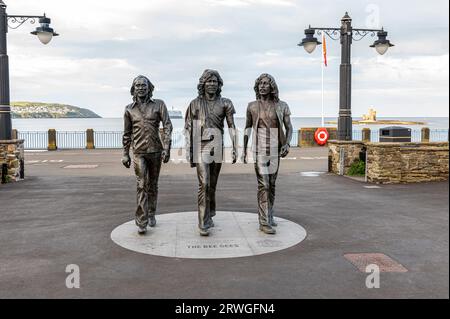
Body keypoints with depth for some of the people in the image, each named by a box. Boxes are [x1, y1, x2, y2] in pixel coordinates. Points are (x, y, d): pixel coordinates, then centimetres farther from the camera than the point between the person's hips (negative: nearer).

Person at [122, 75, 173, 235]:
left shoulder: (159, 104, 0)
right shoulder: (129, 109, 5)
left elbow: (167, 126, -7)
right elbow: (127, 133, 12)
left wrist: (166, 148, -17)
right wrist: (125, 154, 11)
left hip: (156, 151, 0)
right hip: (139, 153, 0)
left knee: (153, 185, 13)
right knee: (142, 185, -10)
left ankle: (151, 214, 31)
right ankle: (141, 223, -9)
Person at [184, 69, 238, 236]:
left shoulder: (225, 103, 5)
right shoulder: (195, 104, 3)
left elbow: (232, 127, 3)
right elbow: (188, 129, 4)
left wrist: (234, 148, -4)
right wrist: (188, 152, -1)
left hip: (217, 147, 2)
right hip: (200, 147, -2)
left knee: (212, 184, 11)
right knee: (204, 184, -12)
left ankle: (209, 215, 29)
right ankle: (204, 223, -9)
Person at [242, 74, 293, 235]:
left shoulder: (282, 106, 1)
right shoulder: (252, 106, 1)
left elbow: (289, 128, 2)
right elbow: (247, 128, 11)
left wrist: (287, 144, -16)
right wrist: (244, 150, 9)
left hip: (275, 150, 2)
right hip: (259, 150, -2)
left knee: (271, 184, 12)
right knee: (263, 185, -9)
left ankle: (268, 215, 28)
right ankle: (264, 222, -6)